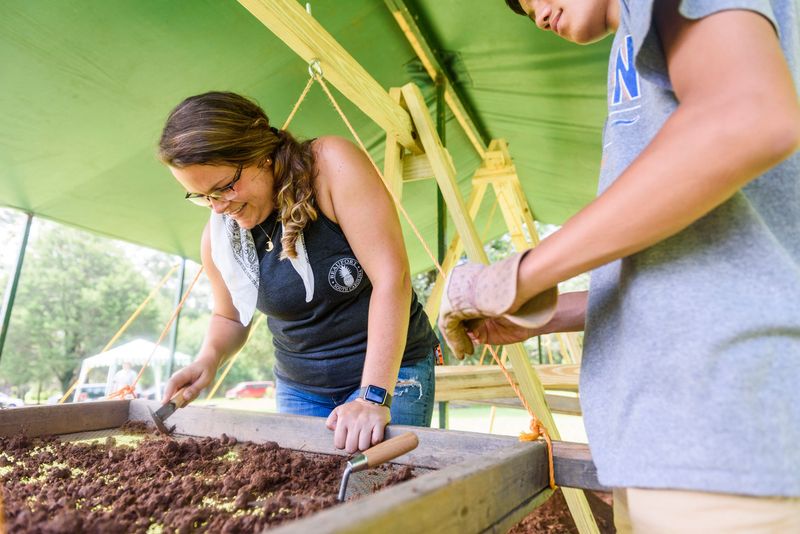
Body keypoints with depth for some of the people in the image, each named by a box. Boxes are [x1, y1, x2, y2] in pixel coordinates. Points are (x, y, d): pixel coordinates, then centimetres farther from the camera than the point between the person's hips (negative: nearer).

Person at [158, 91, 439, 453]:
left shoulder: (332, 165, -20)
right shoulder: (217, 238, -5)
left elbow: (391, 277, -26)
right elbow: (229, 316, 13)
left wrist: (373, 396, -30)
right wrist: (209, 358, -8)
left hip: (391, 372, -4)